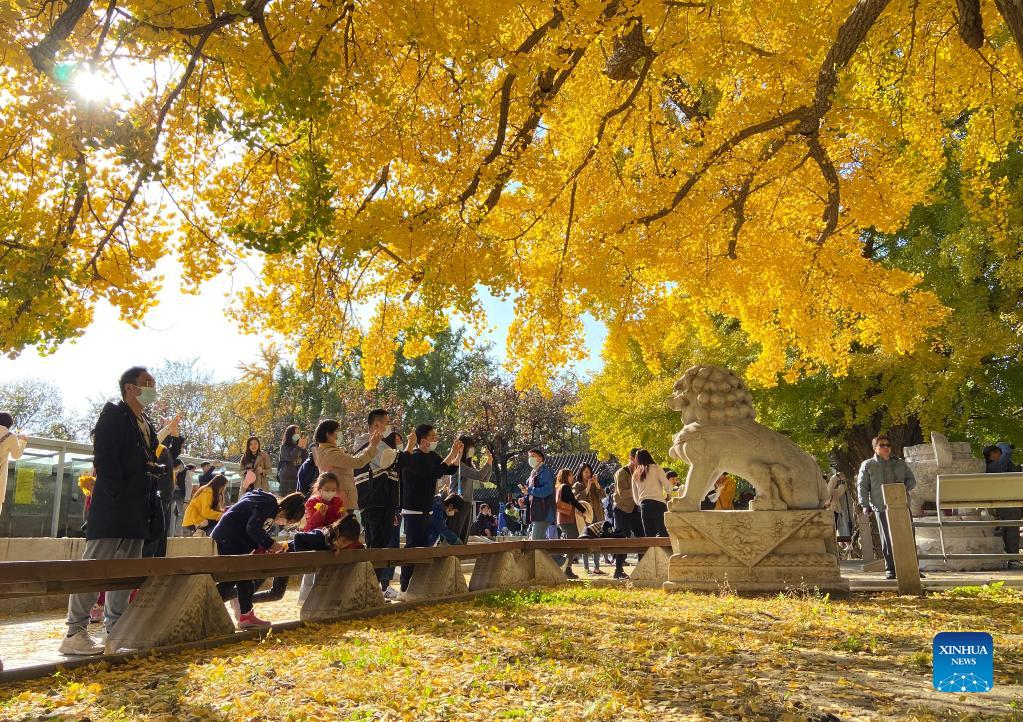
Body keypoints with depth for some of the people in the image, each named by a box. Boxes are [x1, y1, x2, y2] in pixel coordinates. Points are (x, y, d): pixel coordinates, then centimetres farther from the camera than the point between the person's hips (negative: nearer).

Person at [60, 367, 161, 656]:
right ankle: (75, 633, -3)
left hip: (137, 510, 9)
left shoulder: (147, 425, 19)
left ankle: (116, 629, 17)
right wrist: (120, 498, -19)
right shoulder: (112, 416, -5)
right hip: (112, 507, -9)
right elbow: (104, 460, -14)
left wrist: (150, 501, 6)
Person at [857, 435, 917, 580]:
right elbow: (862, 486, 5)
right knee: (888, 540, 0)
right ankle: (890, 569, 6)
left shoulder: (900, 463, 16)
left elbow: (911, 480, 18)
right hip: (882, 507, -3)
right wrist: (865, 505, -5)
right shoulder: (868, 465, 7)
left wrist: (905, 487, -5)